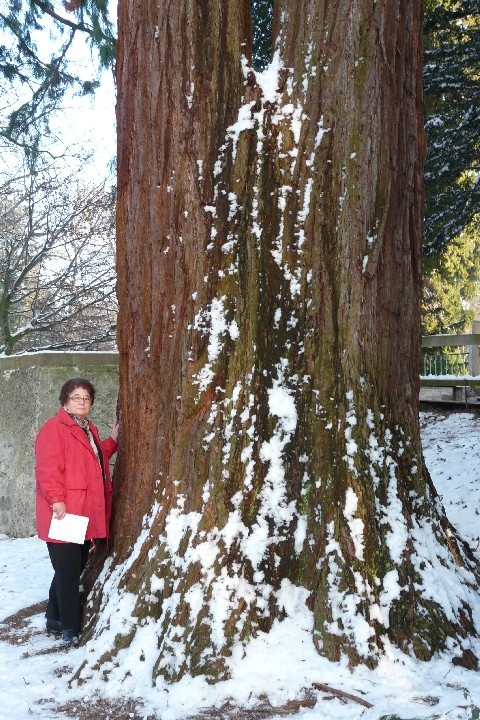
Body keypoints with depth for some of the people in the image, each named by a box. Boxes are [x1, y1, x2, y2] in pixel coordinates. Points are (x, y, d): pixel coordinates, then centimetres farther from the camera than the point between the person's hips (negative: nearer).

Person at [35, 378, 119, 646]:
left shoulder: (90, 430, 19)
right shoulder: (54, 428, -10)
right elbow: (47, 469, -19)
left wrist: (113, 440, 20)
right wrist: (57, 500, -26)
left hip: (87, 517, 9)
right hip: (64, 516, -9)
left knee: (74, 570, 16)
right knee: (68, 573, -3)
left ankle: (56, 620, 29)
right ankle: (70, 628, 6)